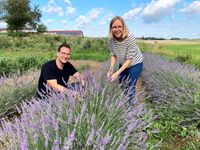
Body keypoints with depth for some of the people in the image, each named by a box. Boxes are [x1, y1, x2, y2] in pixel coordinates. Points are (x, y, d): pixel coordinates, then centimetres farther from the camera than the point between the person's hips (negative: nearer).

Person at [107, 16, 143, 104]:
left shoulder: (130, 38, -35)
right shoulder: (111, 39, -23)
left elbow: (129, 59, -31)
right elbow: (113, 54, -11)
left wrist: (117, 73, -39)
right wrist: (111, 68, -28)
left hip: (135, 63, -5)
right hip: (123, 64, 5)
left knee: (130, 88, -5)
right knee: (122, 86, 17)